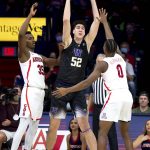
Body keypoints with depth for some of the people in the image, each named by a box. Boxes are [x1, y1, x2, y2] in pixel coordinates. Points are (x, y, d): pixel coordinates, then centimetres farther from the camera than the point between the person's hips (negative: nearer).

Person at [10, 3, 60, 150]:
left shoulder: (39, 56, 23)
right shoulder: (24, 53, -2)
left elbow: (56, 62, 32)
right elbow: (21, 34, -20)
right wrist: (30, 15, -20)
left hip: (40, 92, 9)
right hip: (30, 91, -9)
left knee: (34, 125, 11)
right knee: (24, 124, -15)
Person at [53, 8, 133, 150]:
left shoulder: (103, 64, 1)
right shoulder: (120, 57, 16)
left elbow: (87, 82, -7)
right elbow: (112, 41, 33)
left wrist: (67, 90, -5)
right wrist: (104, 22, 44)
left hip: (114, 97, -6)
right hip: (127, 96, 6)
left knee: (102, 132, -2)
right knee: (125, 133, 18)